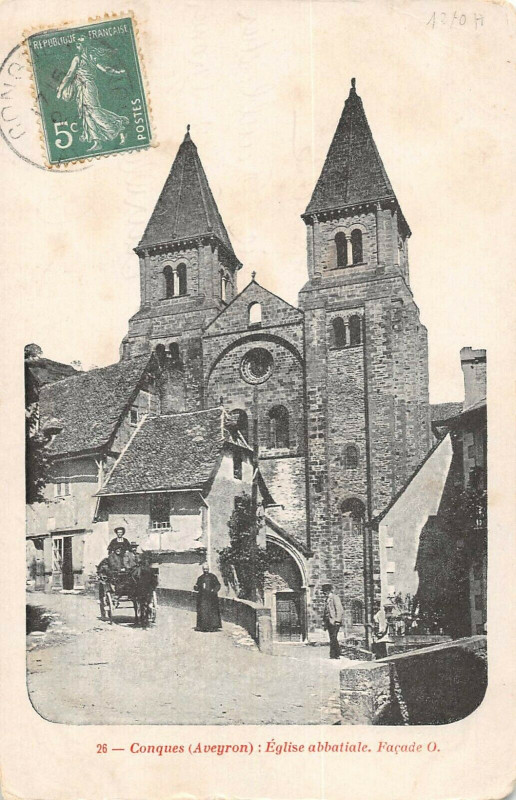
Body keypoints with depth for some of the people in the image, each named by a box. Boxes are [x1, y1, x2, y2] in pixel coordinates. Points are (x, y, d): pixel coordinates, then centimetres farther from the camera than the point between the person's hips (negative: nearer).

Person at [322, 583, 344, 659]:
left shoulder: (335, 597, -6)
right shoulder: (326, 599, 18)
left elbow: (340, 610, -11)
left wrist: (337, 620, -16)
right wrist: (325, 622, 17)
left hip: (334, 622, -8)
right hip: (328, 621, 8)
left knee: (333, 639, -12)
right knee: (333, 639, 8)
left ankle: (333, 655, -11)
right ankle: (336, 655, 12)